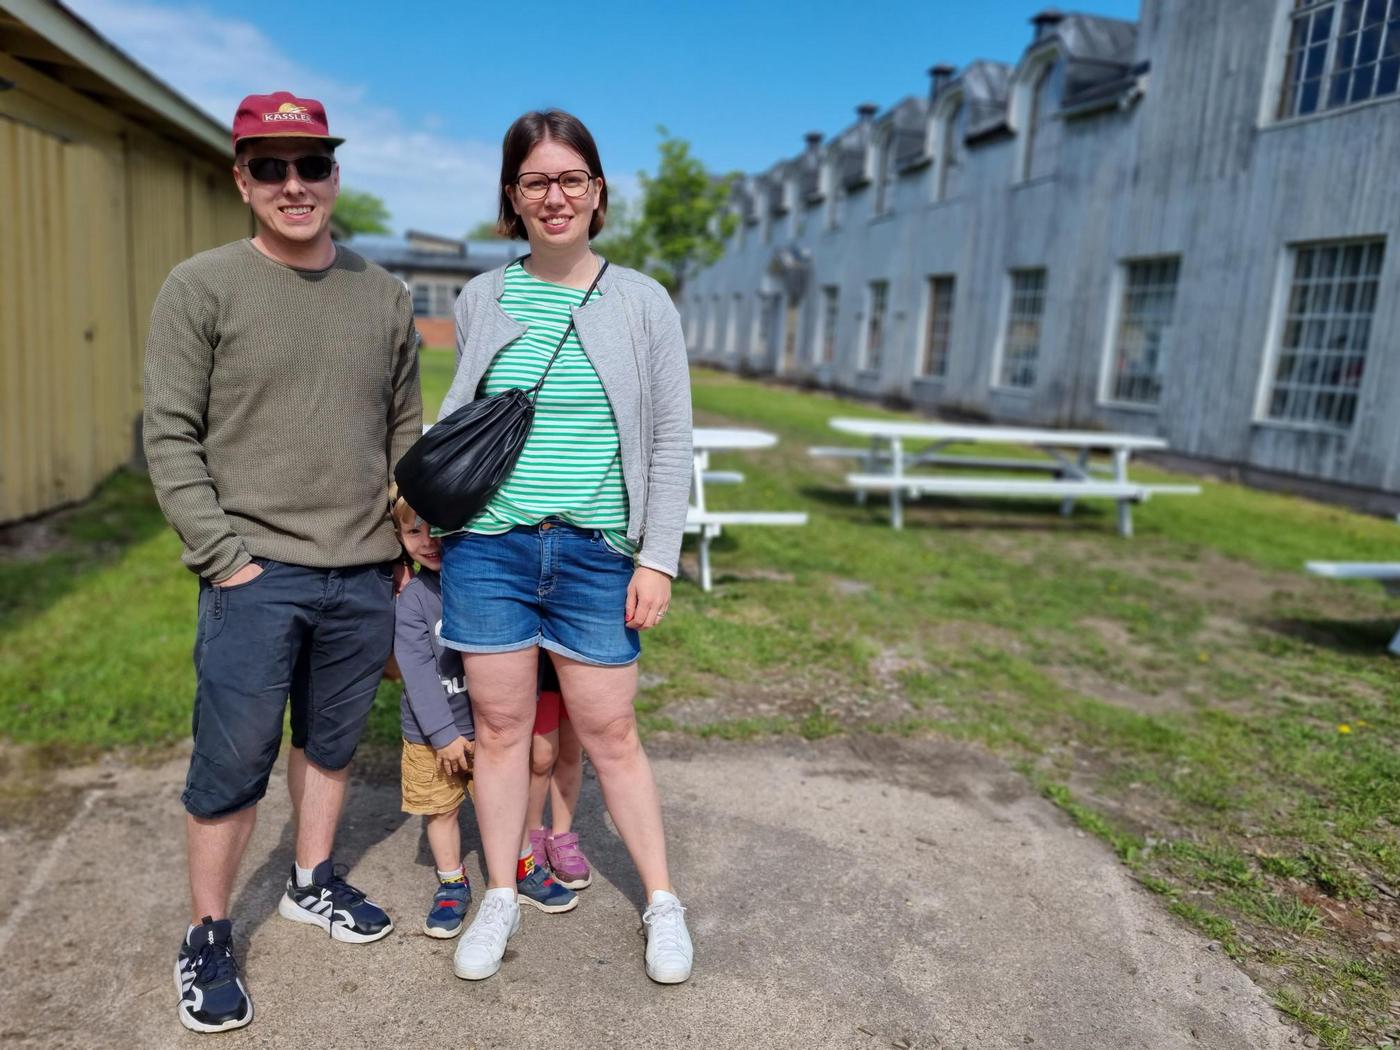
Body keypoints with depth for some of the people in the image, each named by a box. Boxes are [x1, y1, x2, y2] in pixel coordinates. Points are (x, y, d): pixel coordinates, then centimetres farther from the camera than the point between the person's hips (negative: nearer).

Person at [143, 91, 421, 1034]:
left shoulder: (386, 297, 9)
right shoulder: (202, 289, -2)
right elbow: (171, 438, -4)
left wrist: (413, 538, 8)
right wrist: (223, 555, -11)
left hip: (364, 575, 4)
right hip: (255, 573, -3)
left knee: (332, 743, 16)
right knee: (232, 764, 2)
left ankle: (313, 884, 37)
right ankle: (208, 940, 22)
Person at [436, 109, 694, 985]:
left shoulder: (642, 303, 2)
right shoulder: (482, 299, 6)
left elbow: (671, 442, 1)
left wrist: (659, 557, -4)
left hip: (595, 552, -1)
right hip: (488, 545, 2)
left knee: (610, 732, 6)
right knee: (501, 727, 10)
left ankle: (663, 903, 26)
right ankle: (501, 900, 30)